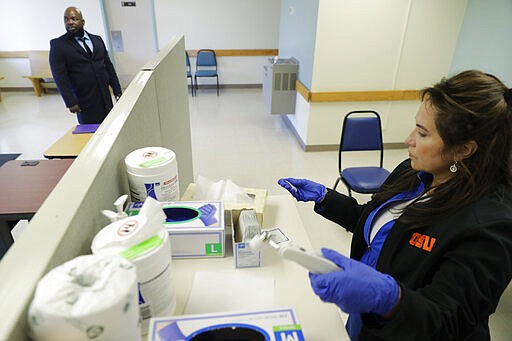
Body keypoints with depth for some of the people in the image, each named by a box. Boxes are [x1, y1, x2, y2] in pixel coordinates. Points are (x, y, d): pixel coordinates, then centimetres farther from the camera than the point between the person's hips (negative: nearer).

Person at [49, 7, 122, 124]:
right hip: (84, 102, -3)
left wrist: (117, 91, 9)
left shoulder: (97, 39, 12)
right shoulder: (58, 44, 0)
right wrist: (71, 102, -13)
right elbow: (60, 77, -6)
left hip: (105, 99, 4)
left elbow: (109, 66, 14)